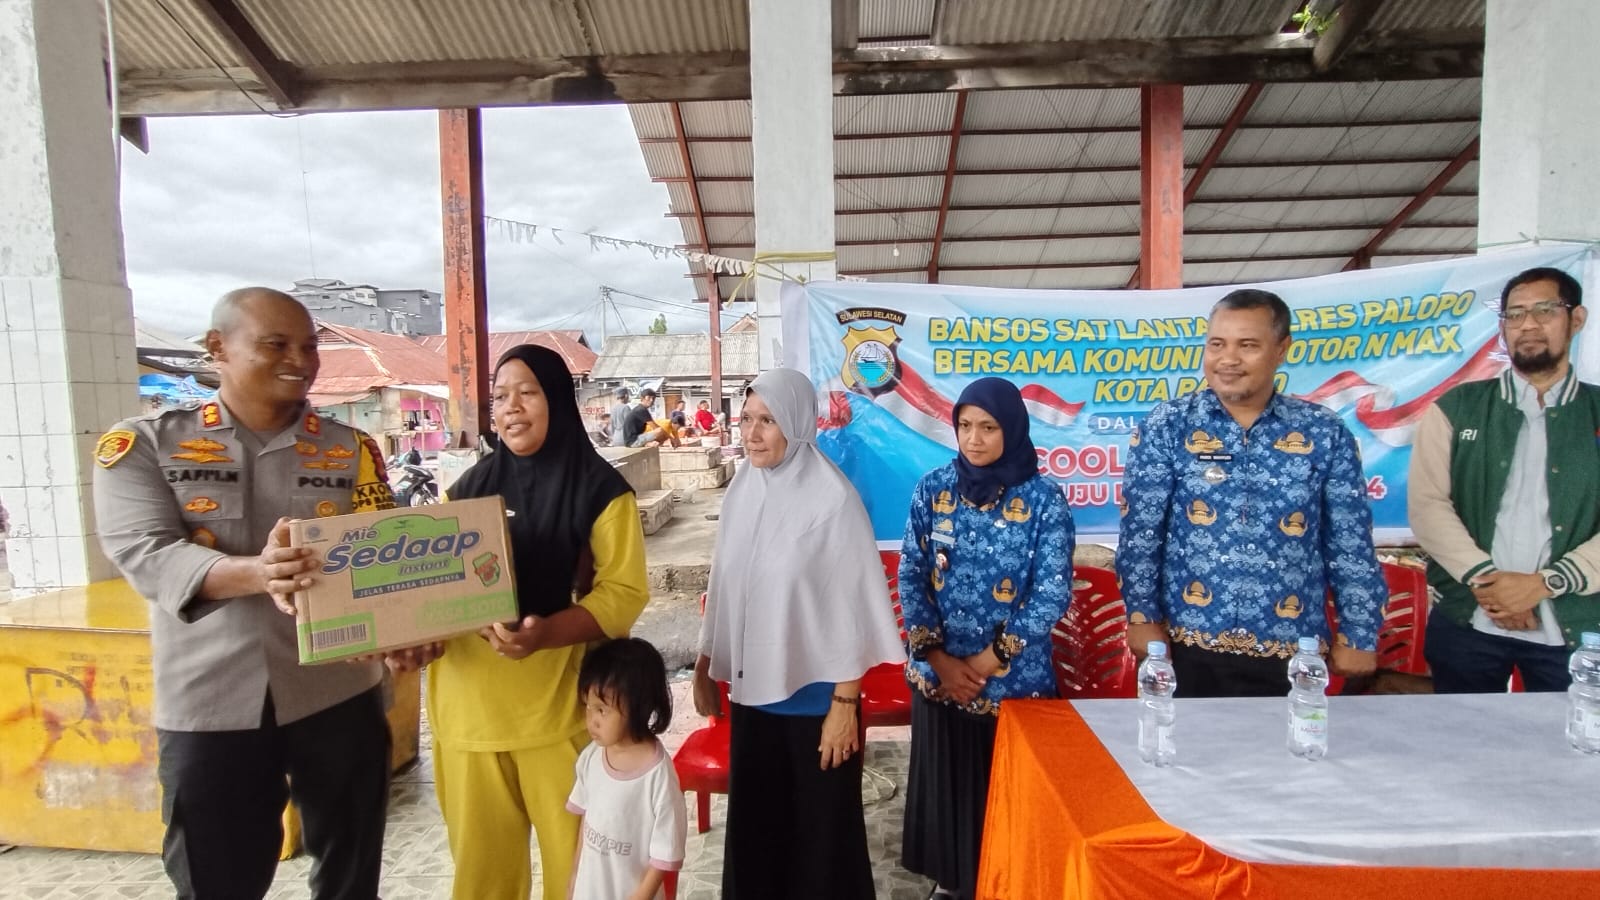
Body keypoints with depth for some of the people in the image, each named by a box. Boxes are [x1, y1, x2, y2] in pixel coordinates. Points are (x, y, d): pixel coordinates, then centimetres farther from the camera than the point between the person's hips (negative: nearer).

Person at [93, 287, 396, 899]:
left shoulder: (350, 450, 3)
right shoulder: (144, 444, 0)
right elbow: (145, 557, -13)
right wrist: (256, 573, -33)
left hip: (338, 695, 2)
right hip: (209, 706, -1)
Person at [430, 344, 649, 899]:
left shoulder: (599, 489, -5)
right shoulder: (470, 488, 9)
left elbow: (624, 591, -10)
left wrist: (545, 633, -25)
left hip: (557, 704, -4)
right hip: (468, 704, 4)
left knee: (575, 854, 9)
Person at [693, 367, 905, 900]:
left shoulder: (832, 498, -17)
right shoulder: (742, 490, 0)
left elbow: (852, 604, -14)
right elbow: (724, 588, 9)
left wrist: (845, 703, -13)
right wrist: (705, 667, 13)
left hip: (814, 694, -5)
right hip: (751, 690, 5)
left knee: (821, 827, 11)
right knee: (755, 820, 18)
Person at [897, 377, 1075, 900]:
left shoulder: (1044, 499, -10)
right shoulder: (933, 488, -3)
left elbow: (1052, 594, -12)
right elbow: (910, 577, -2)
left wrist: (989, 660, -13)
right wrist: (938, 657, -8)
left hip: (1014, 679, -2)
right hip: (938, 673, 2)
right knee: (945, 784, 16)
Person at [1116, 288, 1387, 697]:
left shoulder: (1324, 432, -1)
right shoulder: (1166, 426, -5)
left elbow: (1352, 545, 3)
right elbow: (1140, 532, -6)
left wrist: (1358, 635, 3)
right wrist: (1143, 616, -8)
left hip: (1292, 653, 1)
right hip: (1191, 647, -1)